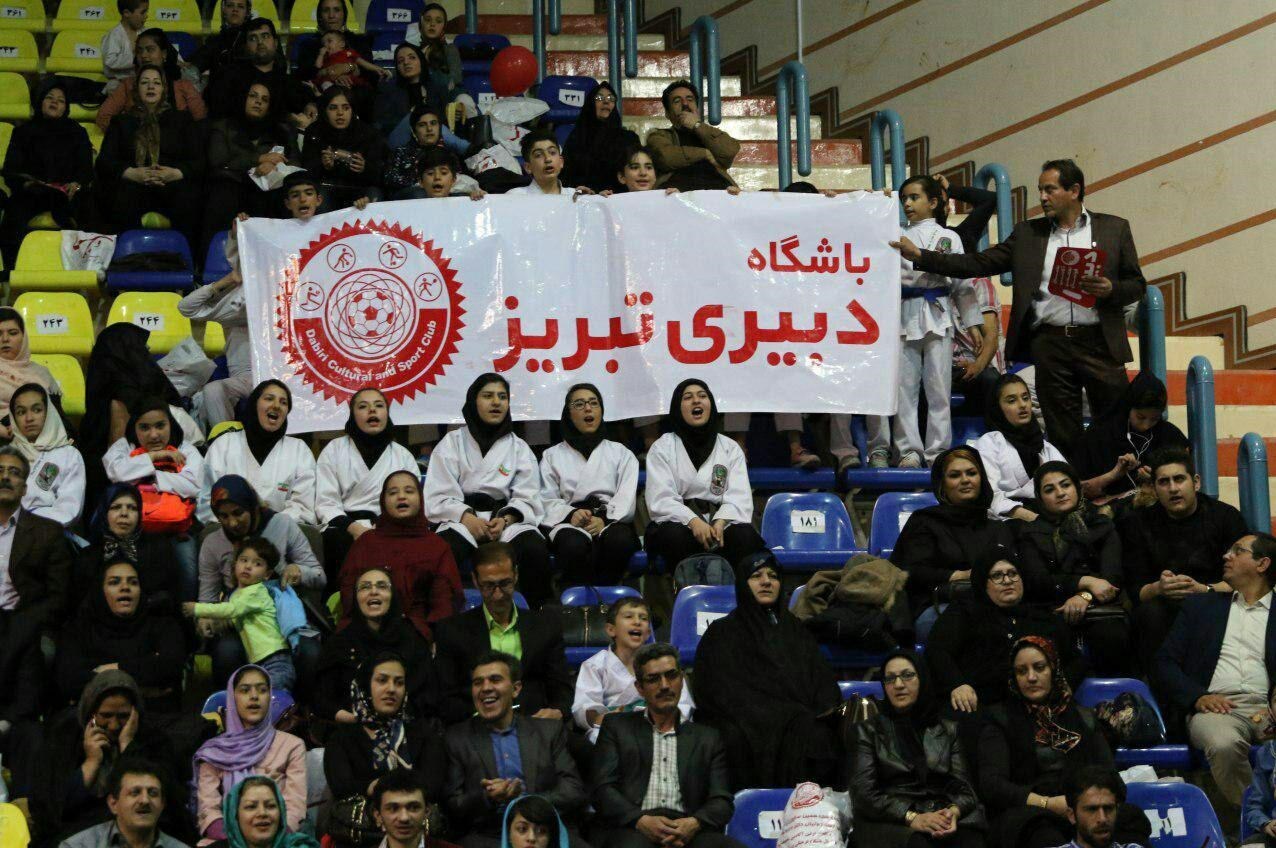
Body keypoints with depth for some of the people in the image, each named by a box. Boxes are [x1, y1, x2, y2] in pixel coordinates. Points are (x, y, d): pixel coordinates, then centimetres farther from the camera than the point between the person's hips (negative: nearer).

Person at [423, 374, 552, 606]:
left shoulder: (519, 448, 20)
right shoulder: (452, 443, 14)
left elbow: (526, 498, 7)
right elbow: (439, 496, 1)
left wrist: (505, 520, -14)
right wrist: (467, 518, -17)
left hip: (509, 521, 2)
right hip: (461, 519, -1)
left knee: (536, 550, -33)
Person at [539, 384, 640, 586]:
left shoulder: (621, 453, 24)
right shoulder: (553, 456, 23)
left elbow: (626, 496, 7)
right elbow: (547, 501, 9)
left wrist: (605, 520, -14)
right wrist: (571, 514, -14)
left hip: (612, 522, 1)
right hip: (570, 524, -1)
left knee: (619, 540, -37)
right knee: (575, 545, -38)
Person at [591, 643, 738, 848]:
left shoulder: (708, 737, 22)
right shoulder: (617, 727, 19)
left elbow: (721, 801, 12)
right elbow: (603, 789, 8)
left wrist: (694, 823, -11)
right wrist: (642, 821, -12)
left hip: (687, 831, 2)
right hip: (634, 829, -2)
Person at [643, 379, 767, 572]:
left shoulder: (730, 448, 17)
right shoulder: (662, 448, 10)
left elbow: (738, 497, 2)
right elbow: (661, 499, -4)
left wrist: (721, 522, -21)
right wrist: (693, 521, -23)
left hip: (720, 522, 2)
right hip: (678, 522, -2)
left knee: (744, 536, -31)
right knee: (677, 537, -37)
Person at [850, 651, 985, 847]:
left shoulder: (948, 730, 21)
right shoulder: (869, 731, 13)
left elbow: (963, 787, 11)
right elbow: (864, 793, 0)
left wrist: (954, 812, -15)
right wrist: (912, 818, -17)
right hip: (891, 822, -2)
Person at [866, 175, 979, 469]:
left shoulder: (948, 238, 7)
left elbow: (962, 282, 5)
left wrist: (972, 323, 0)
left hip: (937, 315, -2)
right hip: (904, 314, 2)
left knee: (938, 386, -2)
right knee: (904, 386, 0)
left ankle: (937, 451, 1)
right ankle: (909, 450, 4)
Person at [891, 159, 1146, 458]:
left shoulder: (1114, 229, 7)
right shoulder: (1028, 233, 12)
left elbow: (1137, 285, 9)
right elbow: (978, 264, 8)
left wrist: (1110, 289, -13)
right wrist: (919, 256, -1)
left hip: (1098, 342, -2)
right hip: (1049, 344, 2)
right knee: (1062, 433, 4)